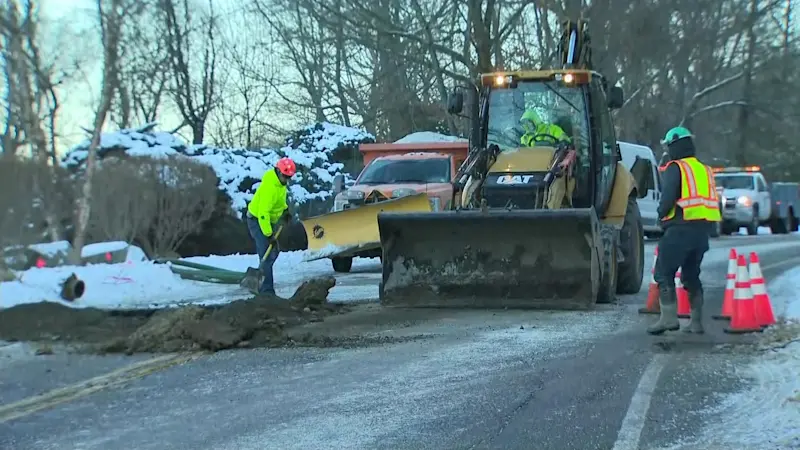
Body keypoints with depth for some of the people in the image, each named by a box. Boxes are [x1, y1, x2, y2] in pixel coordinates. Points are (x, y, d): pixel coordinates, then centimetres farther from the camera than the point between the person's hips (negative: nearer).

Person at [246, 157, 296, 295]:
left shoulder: (280, 181, -3)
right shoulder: (269, 187, -33)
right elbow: (263, 213, -34)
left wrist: (285, 209, 7)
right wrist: (269, 234, -33)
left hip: (268, 220, 10)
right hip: (257, 220, -10)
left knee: (273, 252, 18)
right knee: (266, 255, -14)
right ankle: (266, 289, -14)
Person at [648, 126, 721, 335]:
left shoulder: (675, 168, -6)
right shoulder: (705, 170, 19)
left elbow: (668, 196, -17)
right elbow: (712, 202, 19)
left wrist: (662, 213, 1)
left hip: (681, 227, -8)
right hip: (703, 229, 8)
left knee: (664, 273, -3)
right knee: (691, 274, 16)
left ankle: (669, 317, -13)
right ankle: (696, 322, 15)